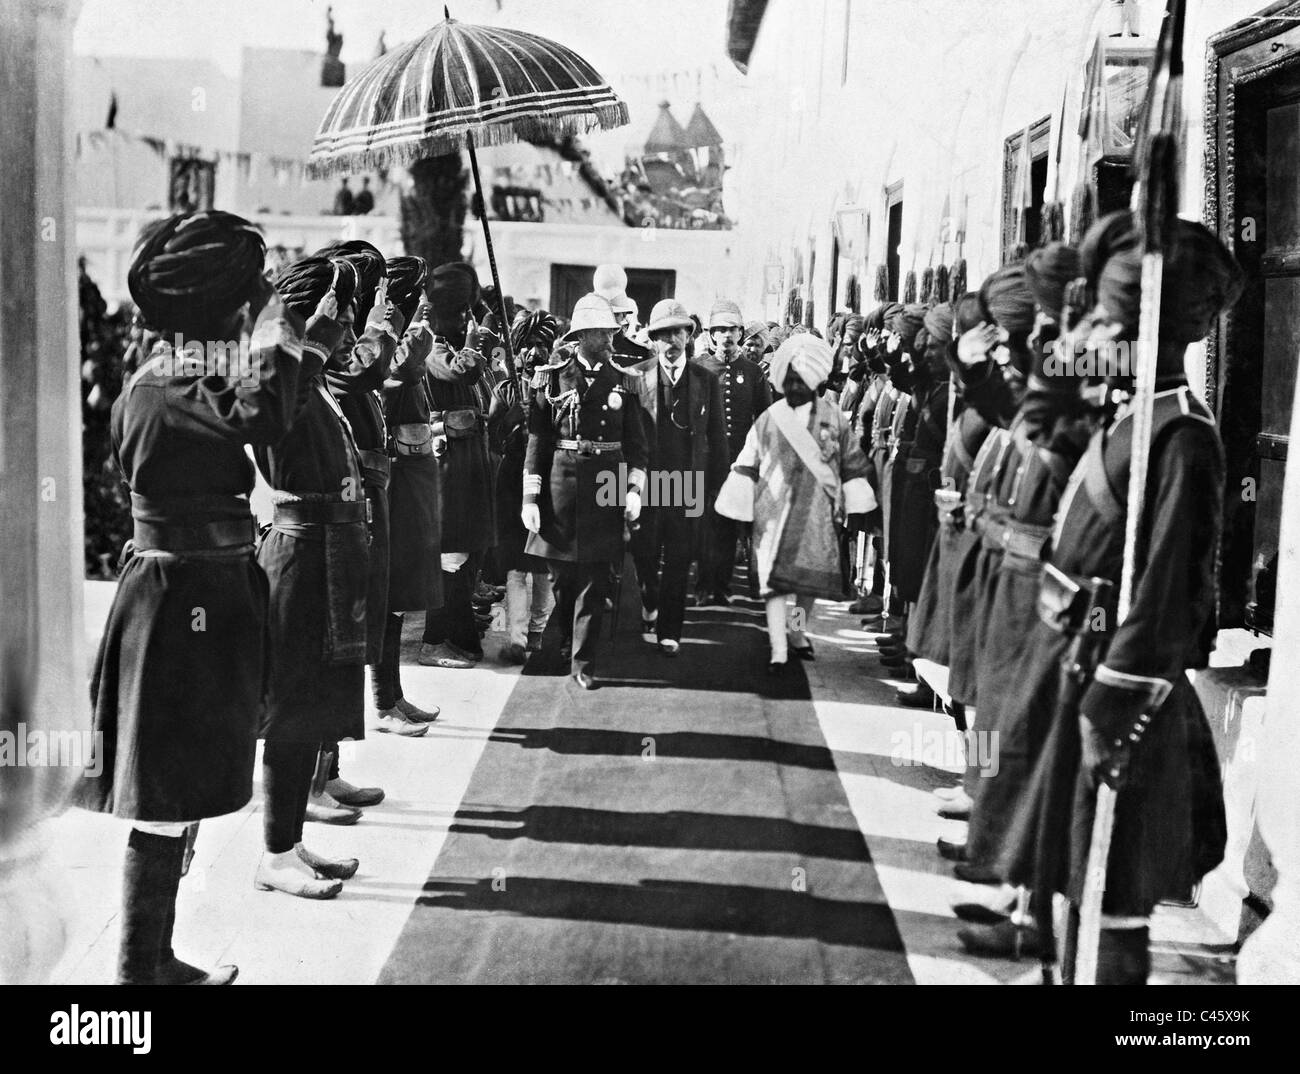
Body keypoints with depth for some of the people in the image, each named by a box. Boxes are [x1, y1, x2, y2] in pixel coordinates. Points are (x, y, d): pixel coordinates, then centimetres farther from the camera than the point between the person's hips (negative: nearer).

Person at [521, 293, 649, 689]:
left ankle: (583, 662, 6)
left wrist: (634, 489, -3)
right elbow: (537, 440, 1)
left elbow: (636, 443, 8)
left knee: (595, 578, 0)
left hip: (605, 486, 1)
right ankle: (567, 639, 36)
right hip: (560, 480, 0)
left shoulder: (623, 380, 6)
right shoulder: (552, 377, 1)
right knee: (560, 574, 10)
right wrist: (530, 497, -3)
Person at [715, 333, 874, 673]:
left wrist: (851, 505, 7)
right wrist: (741, 506, 4)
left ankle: (798, 634, 30)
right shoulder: (769, 419, 3)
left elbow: (852, 463, 9)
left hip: (818, 510, 1)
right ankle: (778, 650, -9)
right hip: (775, 510, -1)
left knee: (812, 576, 8)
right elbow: (747, 465, 7)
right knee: (774, 576, -8)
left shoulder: (833, 418, 4)